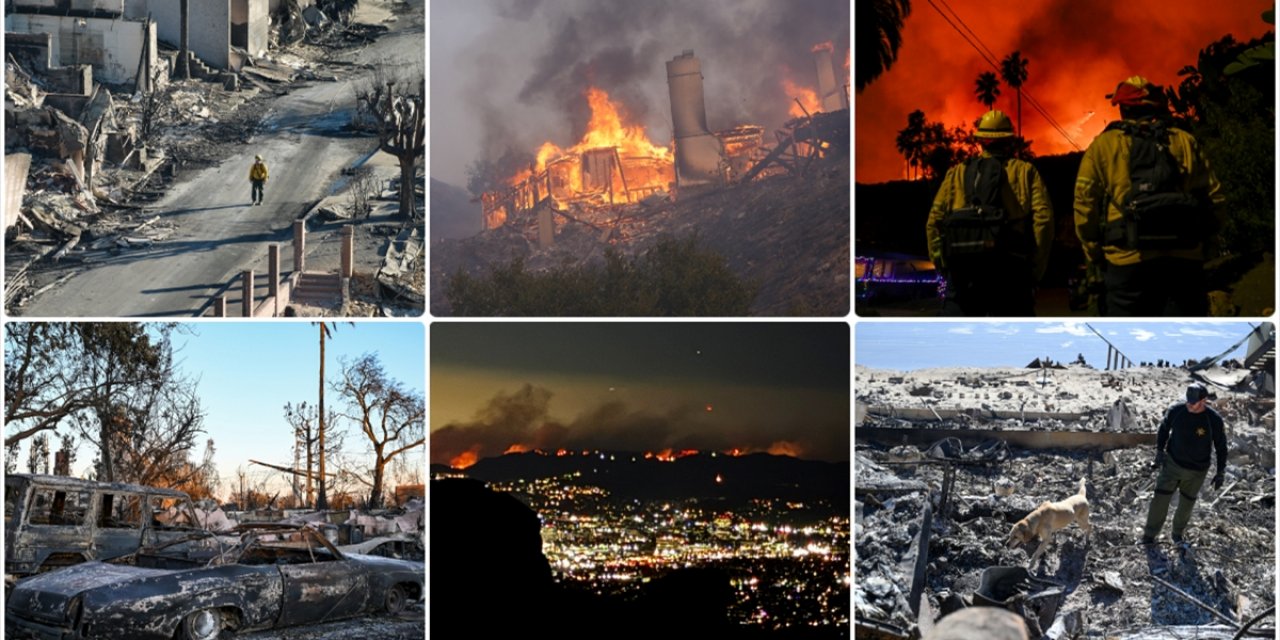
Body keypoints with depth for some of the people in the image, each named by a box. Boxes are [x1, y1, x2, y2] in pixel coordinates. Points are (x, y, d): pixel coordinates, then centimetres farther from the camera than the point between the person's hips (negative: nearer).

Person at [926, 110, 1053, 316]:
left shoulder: (957, 173, 17)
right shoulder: (1025, 171, 12)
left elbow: (934, 222, 8)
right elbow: (1043, 218, -2)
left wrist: (944, 268, 13)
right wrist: (1035, 272, 3)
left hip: (962, 269, 2)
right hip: (1007, 268, -1)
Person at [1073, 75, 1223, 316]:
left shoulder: (1103, 145, 7)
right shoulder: (1186, 142, 14)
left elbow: (1085, 206, 0)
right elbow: (1214, 199, 8)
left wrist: (1094, 261, 7)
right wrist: (1204, 250, 16)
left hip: (1127, 262, -2)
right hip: (1184, 261, 2)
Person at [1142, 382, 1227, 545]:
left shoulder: (1214, 419, -17)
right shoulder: (1176, 411, -12)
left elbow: (1221, 446, -5)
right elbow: (1164, 429, 7)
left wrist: (1220, 472, -3)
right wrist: (1159, 450, -1)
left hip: (1196, 471, -1)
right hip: (1172, 463, 1)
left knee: (1186, 504, 13)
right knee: (1160, 499, -5)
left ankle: (1178, 534, 36)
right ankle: (1149, 537, 4)